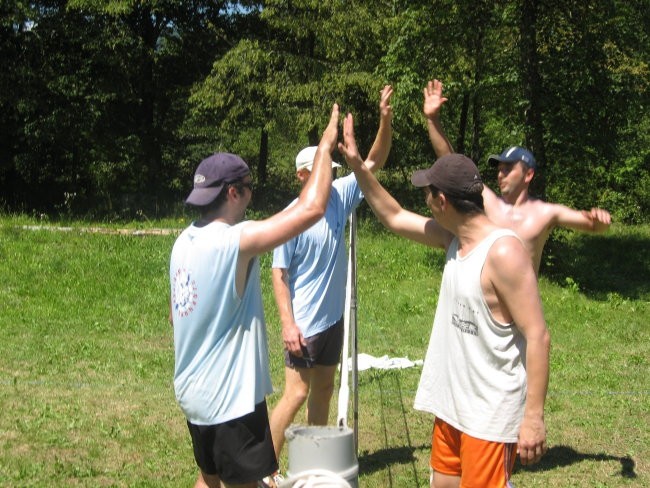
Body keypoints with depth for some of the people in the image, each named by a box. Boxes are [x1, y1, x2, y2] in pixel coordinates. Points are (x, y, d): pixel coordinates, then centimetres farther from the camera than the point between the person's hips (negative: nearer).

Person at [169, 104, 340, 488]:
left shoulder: (185, 242, 4)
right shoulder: (234, 242, -23)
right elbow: (312, 208, -26)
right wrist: (326, 145, -13)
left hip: (194, 393, 9)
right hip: (231, 398, -8)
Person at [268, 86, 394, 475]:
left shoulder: (341, 197, -1)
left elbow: (374, 163, 1)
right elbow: (279, 274, -15)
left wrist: (385, 121, -13)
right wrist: (288, 323, -20)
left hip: (333, 317, 7)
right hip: (304, 322, -7)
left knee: (324, 390, 16)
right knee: (297, 394, -4)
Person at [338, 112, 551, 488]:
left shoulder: (503, 252, -22)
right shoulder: (455, 238, 4)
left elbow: (538, 337, -22)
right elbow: (393, 217, 18)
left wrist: (534, 416, -23)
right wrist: (357, 164, 11)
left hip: (491, 415, -9)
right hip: (452, 404, 9)